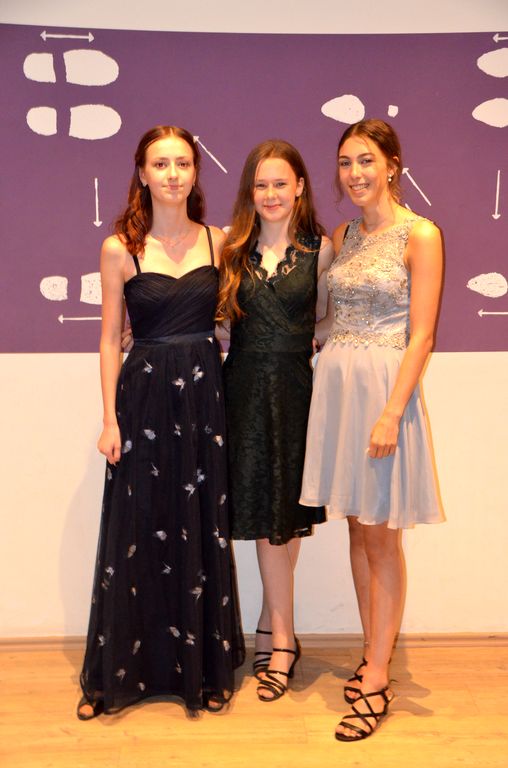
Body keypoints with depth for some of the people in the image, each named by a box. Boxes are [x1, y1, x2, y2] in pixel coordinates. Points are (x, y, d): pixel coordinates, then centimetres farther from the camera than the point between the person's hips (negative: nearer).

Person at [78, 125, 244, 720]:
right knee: (136, 533, 5)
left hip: (206, 392, 2)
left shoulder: (218, 241, 5)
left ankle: (203, 668, 25)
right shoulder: (119, 249, -3)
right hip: (144, 395, -2)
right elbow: (110, 338, -1)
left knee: (203, 532, 9)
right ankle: (119, 673, 22)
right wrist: (110, 418, -5)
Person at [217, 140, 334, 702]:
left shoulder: (320, 249, 3)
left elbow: (325, 319, 7)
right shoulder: (234, 249, 7)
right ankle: (282, 638, 16)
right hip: (246, 386, 1)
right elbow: (220, 315, 10)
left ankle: (271, 627, 20)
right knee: (266, 512, 3)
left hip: (295, 385, -1)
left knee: (286, 511, 4)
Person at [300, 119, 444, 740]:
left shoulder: (419, 235, -7)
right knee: (357, 528, 12)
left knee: (380, 536, 0)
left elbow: (421, 336, -13)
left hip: (384, 387, -6)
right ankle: (373, 654, 26)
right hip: (334, 384, 6)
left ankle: (376, 681, 11)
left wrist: (392, 412, -19)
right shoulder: (341, 236, 11)